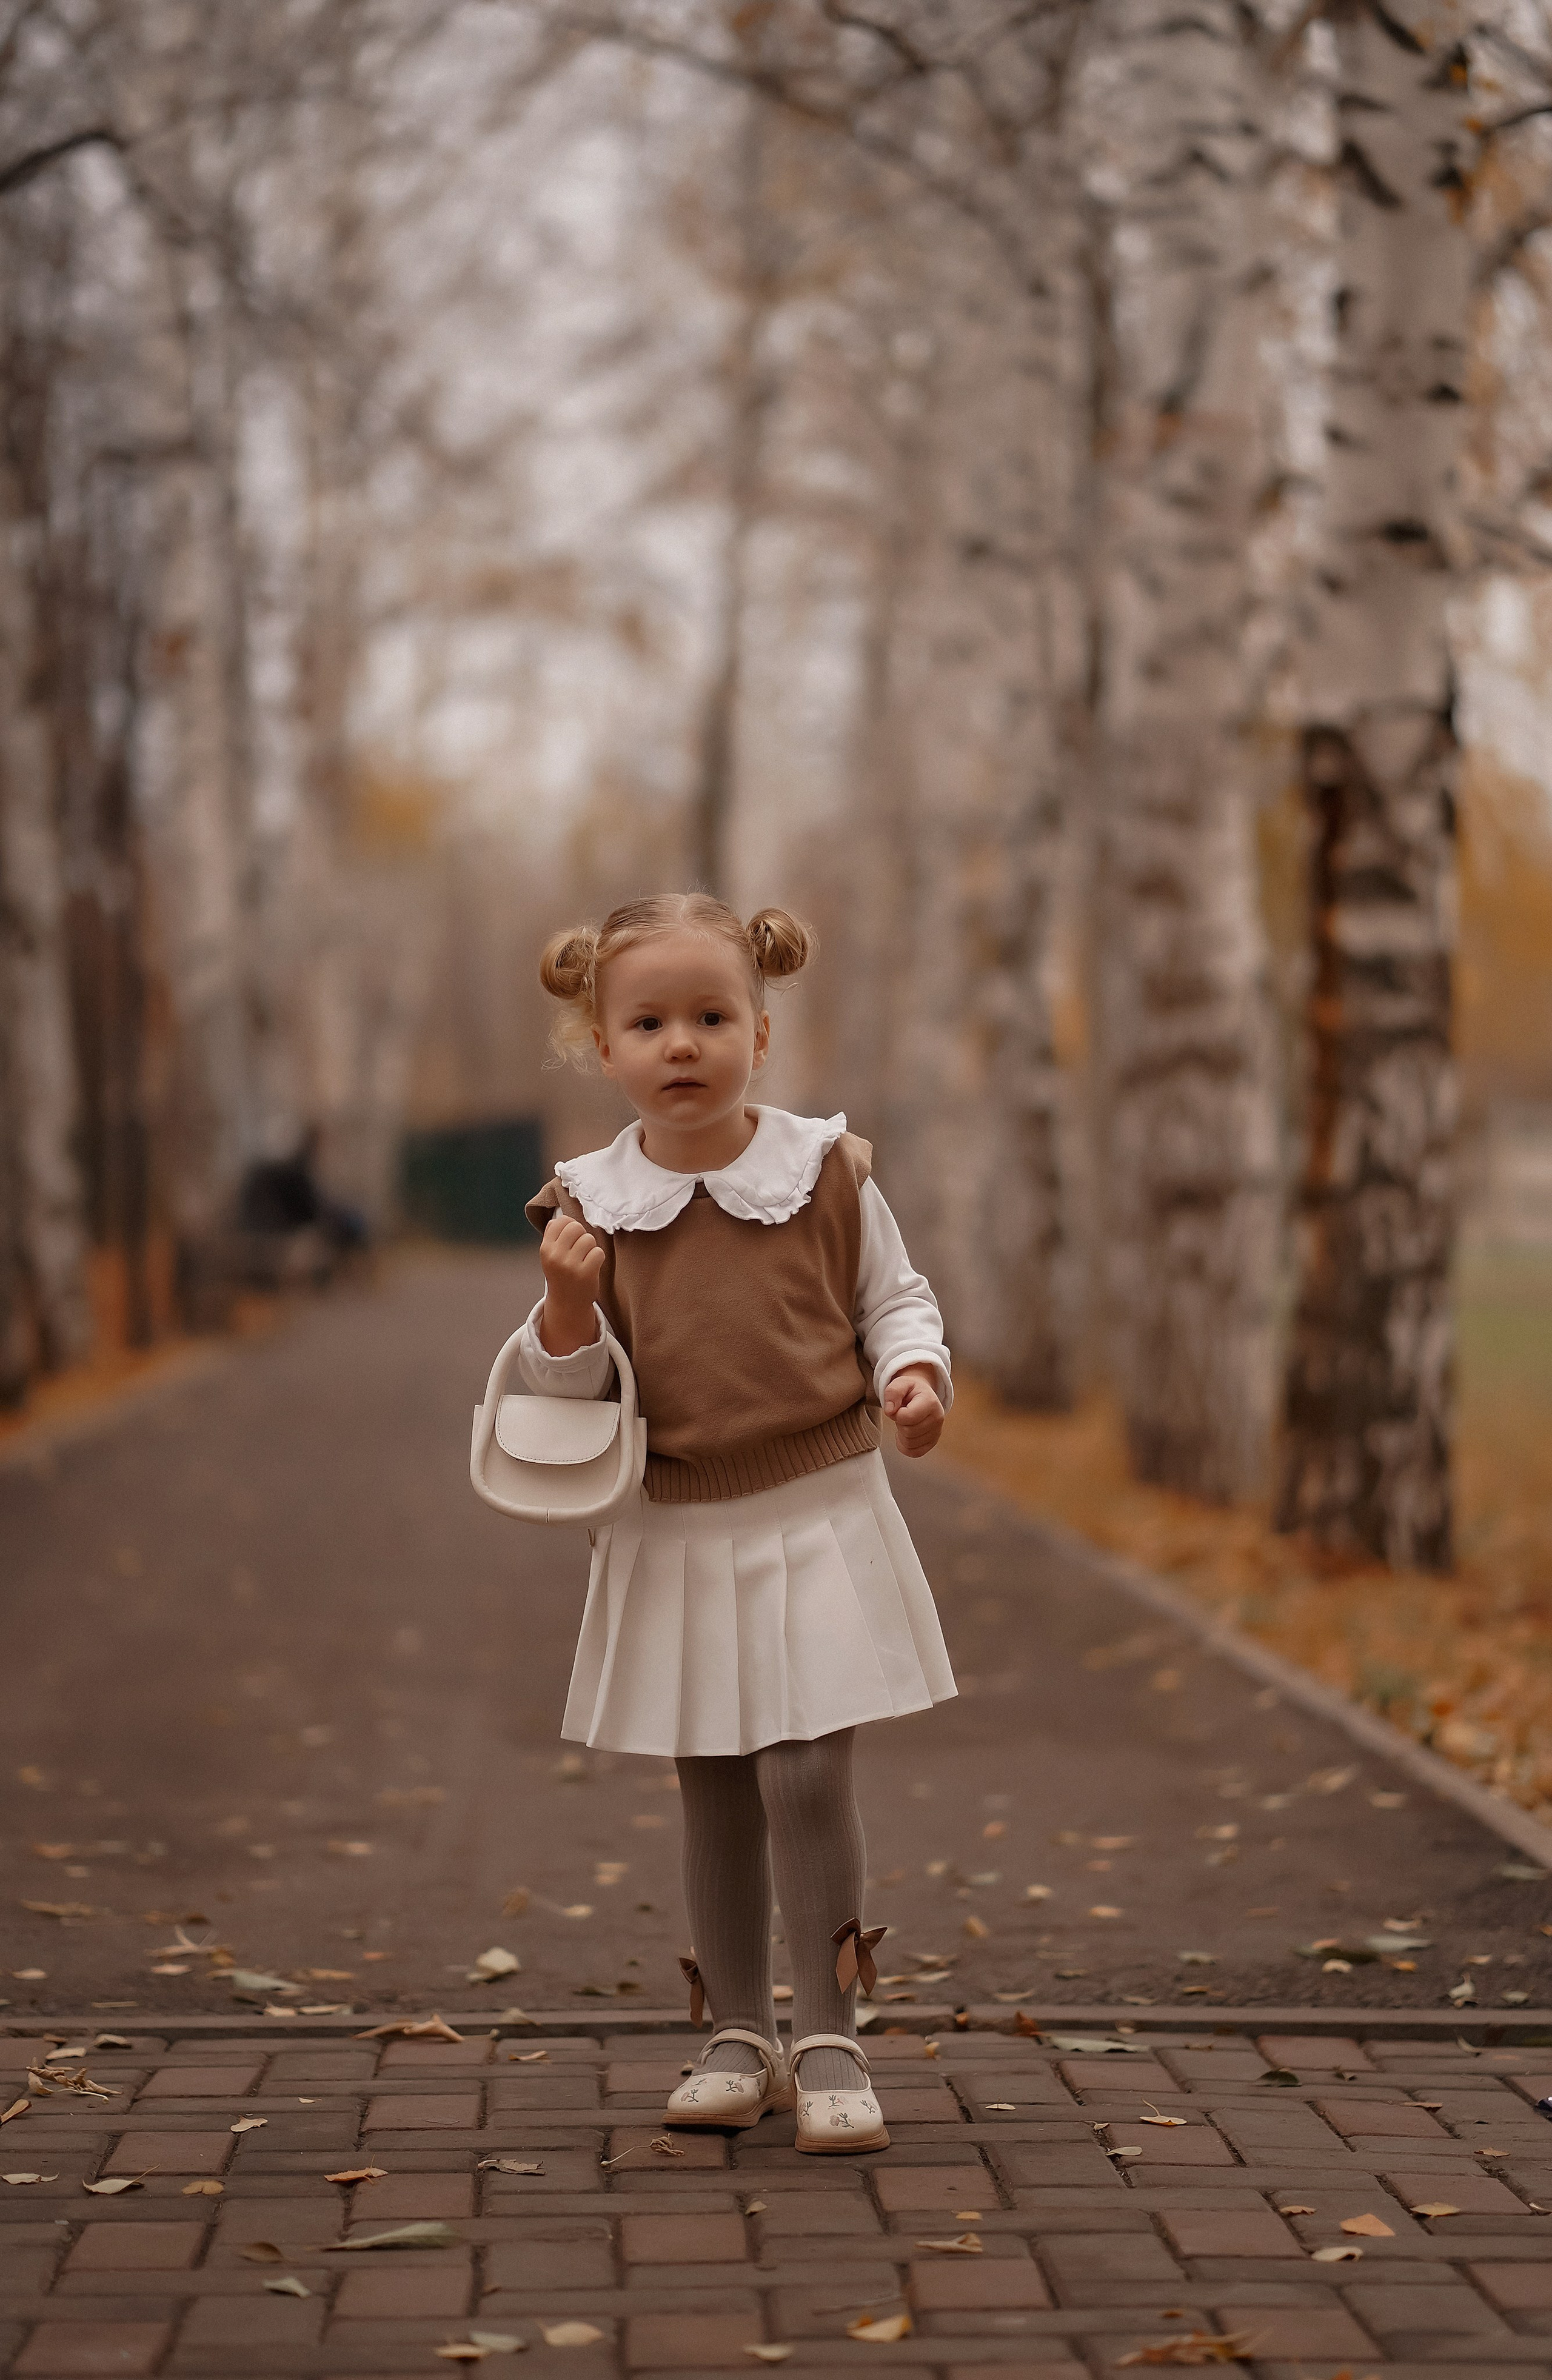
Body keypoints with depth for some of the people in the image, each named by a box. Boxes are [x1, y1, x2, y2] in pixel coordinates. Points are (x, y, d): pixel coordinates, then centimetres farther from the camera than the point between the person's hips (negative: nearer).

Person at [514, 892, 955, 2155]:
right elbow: (570, 1387, 2)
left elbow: (895, 1298, 7)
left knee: (807, 1774, -10)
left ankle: (831, 2041, 3)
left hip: (818, 1520, -2)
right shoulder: (592, 1205, -2)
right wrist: (566, 1306, -18)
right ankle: (739, 2037, 24)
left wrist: (914, 1374, -13)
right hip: (677, 1534, 2)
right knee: (714, 1793, 11)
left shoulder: (825, 1173, -5)